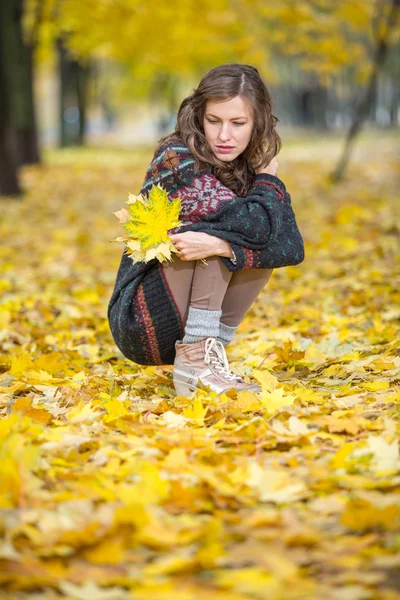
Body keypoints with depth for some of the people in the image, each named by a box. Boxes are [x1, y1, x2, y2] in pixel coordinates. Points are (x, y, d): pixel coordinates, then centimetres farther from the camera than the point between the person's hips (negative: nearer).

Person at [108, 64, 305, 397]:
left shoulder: (247, 169, 4)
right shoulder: (177, 160, -16)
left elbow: (293, 247, -12)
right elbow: (255, 223, -26)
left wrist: (220, 245, -24)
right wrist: (269, 178, -9)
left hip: (181, 327, 6)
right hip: (143, 323, -6)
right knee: (223, 221, -21)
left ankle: (209, 353, -8)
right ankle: (196, 361, -25)